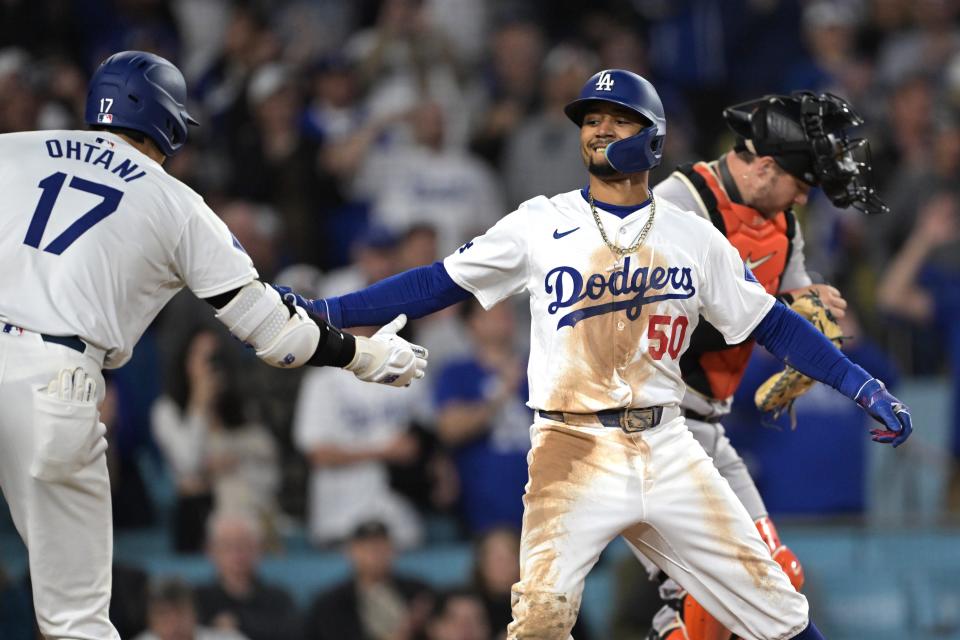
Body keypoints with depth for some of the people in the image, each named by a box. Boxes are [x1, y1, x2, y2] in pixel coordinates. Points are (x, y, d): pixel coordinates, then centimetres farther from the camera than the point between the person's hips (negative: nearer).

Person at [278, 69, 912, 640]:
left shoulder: (694, 236, 8)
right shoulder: (541, 225, 4)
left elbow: (772, 323, 12)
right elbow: (440, 283, 5)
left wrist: (867, 388, 3)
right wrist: (325, 313, -5)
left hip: (666, 449, 2)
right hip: (574, 452, -2)